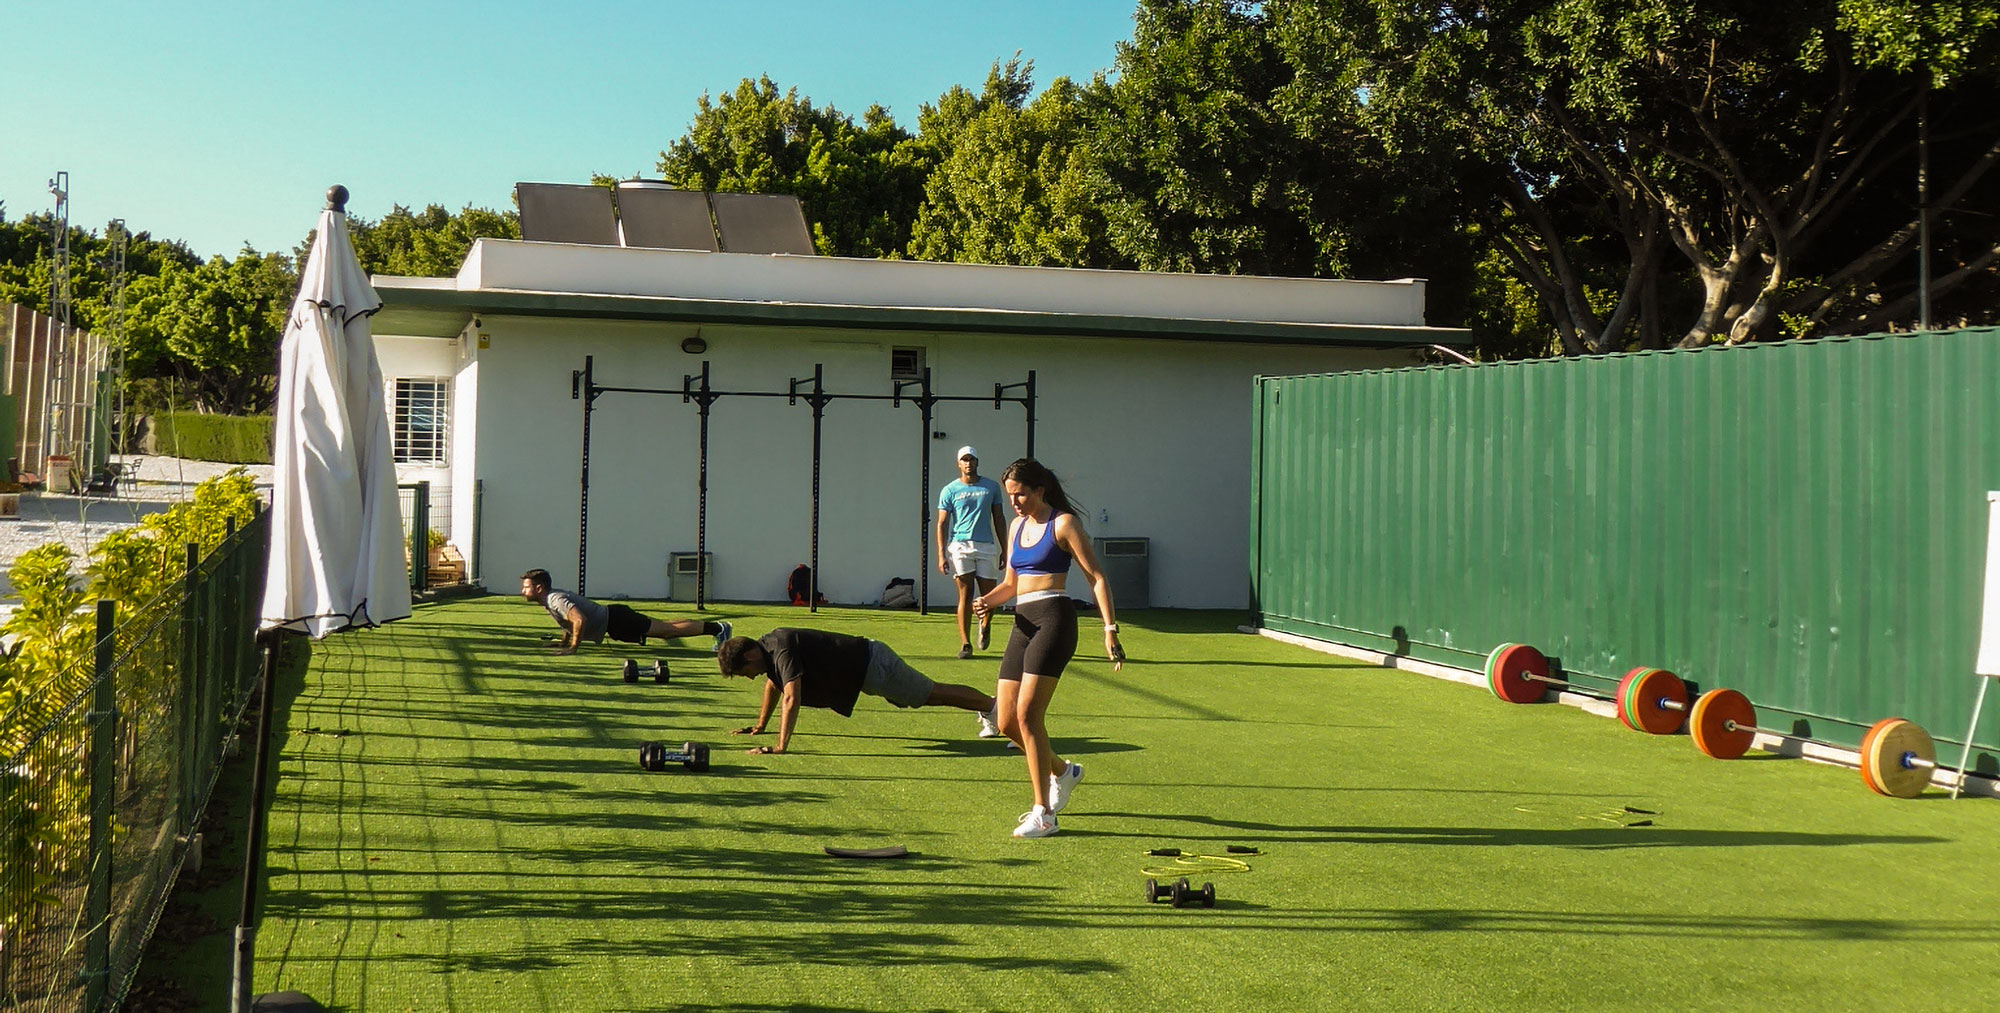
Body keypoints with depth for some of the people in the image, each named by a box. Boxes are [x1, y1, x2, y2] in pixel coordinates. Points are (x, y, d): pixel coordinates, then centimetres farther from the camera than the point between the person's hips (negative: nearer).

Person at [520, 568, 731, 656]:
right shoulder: (555, 596, 11)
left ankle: (717, 628, -6)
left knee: (668, 630, -7)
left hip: (615, 620, -9)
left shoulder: (556, 600, -19)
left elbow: (579, 620, -35)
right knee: (664, 628, 14)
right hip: (610, 619, 9)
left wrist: (573, 647, -27)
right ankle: (715, 628, 19)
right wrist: (564, 641, 24)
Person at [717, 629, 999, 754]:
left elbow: (792, 699, -39)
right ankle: (987, 712, 39)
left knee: (934, 693, 2)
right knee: (928, 694, 23)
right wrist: (760, 726, 26)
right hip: (865, 668, 9)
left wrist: (781, 746, -42)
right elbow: (773, 685, 22)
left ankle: (994, 706, 14)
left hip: (872, 665, -9)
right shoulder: (768, 646, 2)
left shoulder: (782, 650, -28)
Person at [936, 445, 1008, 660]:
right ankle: (965, 644, -3)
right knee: (965, 595, -7)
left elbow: (999, 519, 16)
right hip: (960, 546, -2)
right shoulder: (950, 490, 5)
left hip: (986, 546, 2)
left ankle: (984, 624, 32)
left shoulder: (991, 487, 11)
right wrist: (941, 555, -6)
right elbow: (942, 524, 3)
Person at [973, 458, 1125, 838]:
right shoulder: (1017, 526, 17)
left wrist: (1110, 629, -15)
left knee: (1028, 714, -16)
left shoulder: (1063, 523, -3)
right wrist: (988, 600, 3)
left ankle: (1043, 815, -10)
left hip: (1054, 618, -8)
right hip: (1023, 624, 8)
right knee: (1006, 722, 5)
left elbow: (1097, 578, -6)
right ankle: (1062, 771, 32)